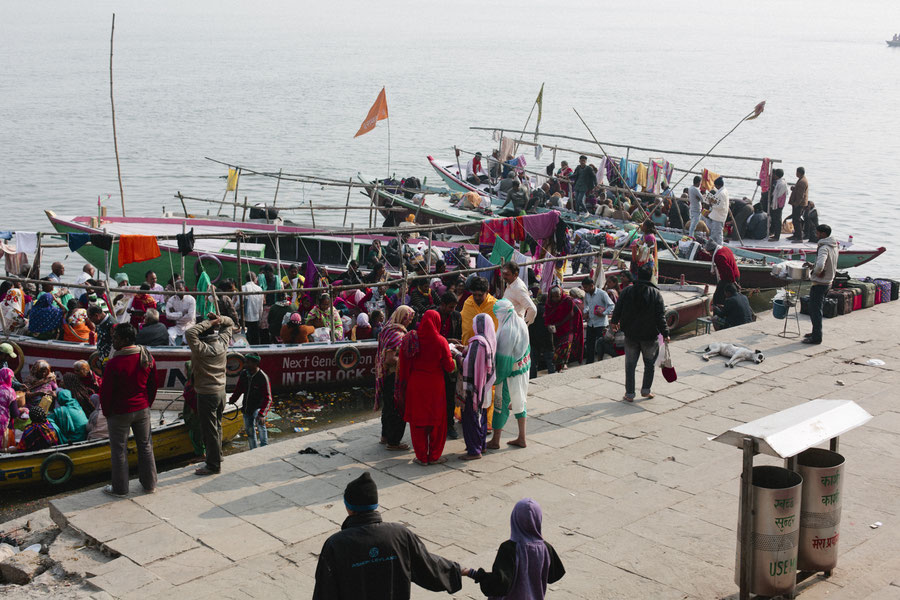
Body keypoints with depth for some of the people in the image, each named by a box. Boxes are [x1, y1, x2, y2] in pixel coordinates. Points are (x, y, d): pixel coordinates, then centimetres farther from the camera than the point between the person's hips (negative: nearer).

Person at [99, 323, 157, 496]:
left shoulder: (114, 363, -23)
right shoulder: (147, 358, -5)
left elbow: (106, 391, -16)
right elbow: (153, 386, 7)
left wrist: (106, 412, 0)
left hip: (120, 412, -5)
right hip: (142, 409, 5)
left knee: (119, 450, 8)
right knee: (145, 446, 17)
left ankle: (120, 489, 19)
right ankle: (149, 484, 27)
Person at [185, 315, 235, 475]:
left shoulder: (202, 348, -23)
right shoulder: (222, 343, -3)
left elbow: (189, 333, -34)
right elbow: (230, 323, 12)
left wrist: (208, 323, -26)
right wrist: (219, 320, -9)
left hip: (207, 394, -8)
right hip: (221, 391, 8)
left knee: (210, 430, 1)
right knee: (217, 427, 22)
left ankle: (213, 465, 7)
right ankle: (217, 456, 36)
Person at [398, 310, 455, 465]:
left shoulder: (411, 339, -7)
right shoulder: (440, 342, -14)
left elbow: (403, 364, -3)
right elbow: (449, 366, -10)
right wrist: (453, 357, 11)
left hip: (415, 385, 2)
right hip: (435, 386, -2)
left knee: (417, 421, 11)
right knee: (436, 421, 12)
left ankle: (421, 457, 16)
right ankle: (434, 456, 18)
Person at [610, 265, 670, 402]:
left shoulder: (627, 291, -3)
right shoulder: (656, 294, -6)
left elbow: (618, 309, 4)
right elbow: (661, 316, -8)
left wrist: (614, 322, 23)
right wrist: (665, 333, -2)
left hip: (630, 334, 1)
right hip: (649, 335, -1)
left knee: (630, 364, 8)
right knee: (650, 363, 17)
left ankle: (629, 394, 8)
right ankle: (646, 390, 17)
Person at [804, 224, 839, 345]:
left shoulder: (824, 248, -22)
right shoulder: (834, 246, 9)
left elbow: (820, 265, -37)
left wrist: (816, 272, -16)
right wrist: (813, 266, 13)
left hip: (819, 283, -10)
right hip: (828, 282, 10)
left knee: (815, 310, -3)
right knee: (816, 309, 20)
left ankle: (816, 337, 0)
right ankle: (816, 333, 30)